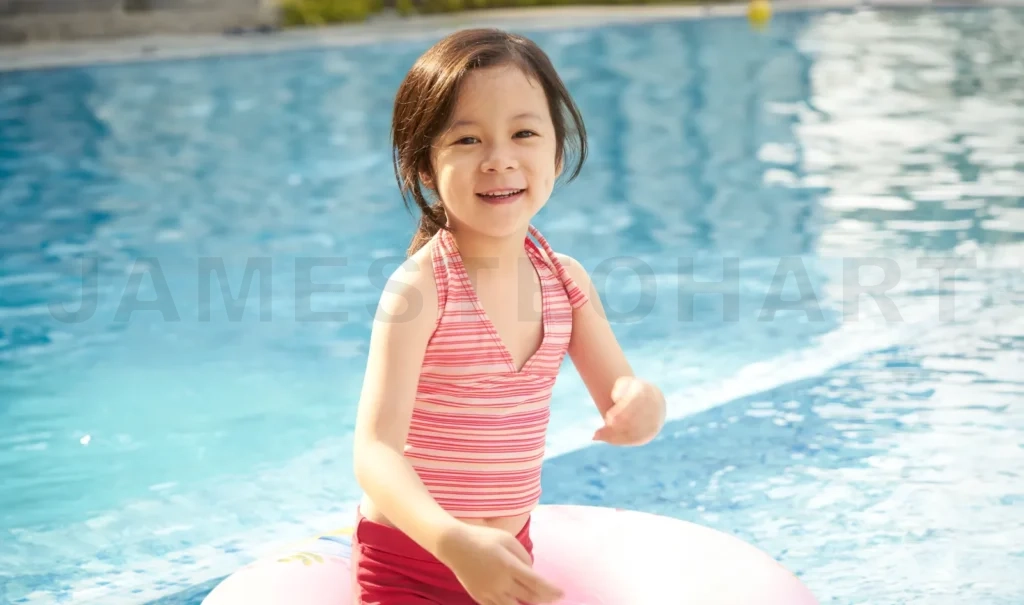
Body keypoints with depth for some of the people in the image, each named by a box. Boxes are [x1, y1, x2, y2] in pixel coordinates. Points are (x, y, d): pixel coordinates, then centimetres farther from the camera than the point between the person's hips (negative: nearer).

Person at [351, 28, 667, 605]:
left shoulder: (566, 279, -4)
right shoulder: (420, 287, -22)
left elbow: (620, 398, 2)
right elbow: (375, 450, -29)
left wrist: (643, 405, -23)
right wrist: (453, 542, -47)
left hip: (508, 557, 5)